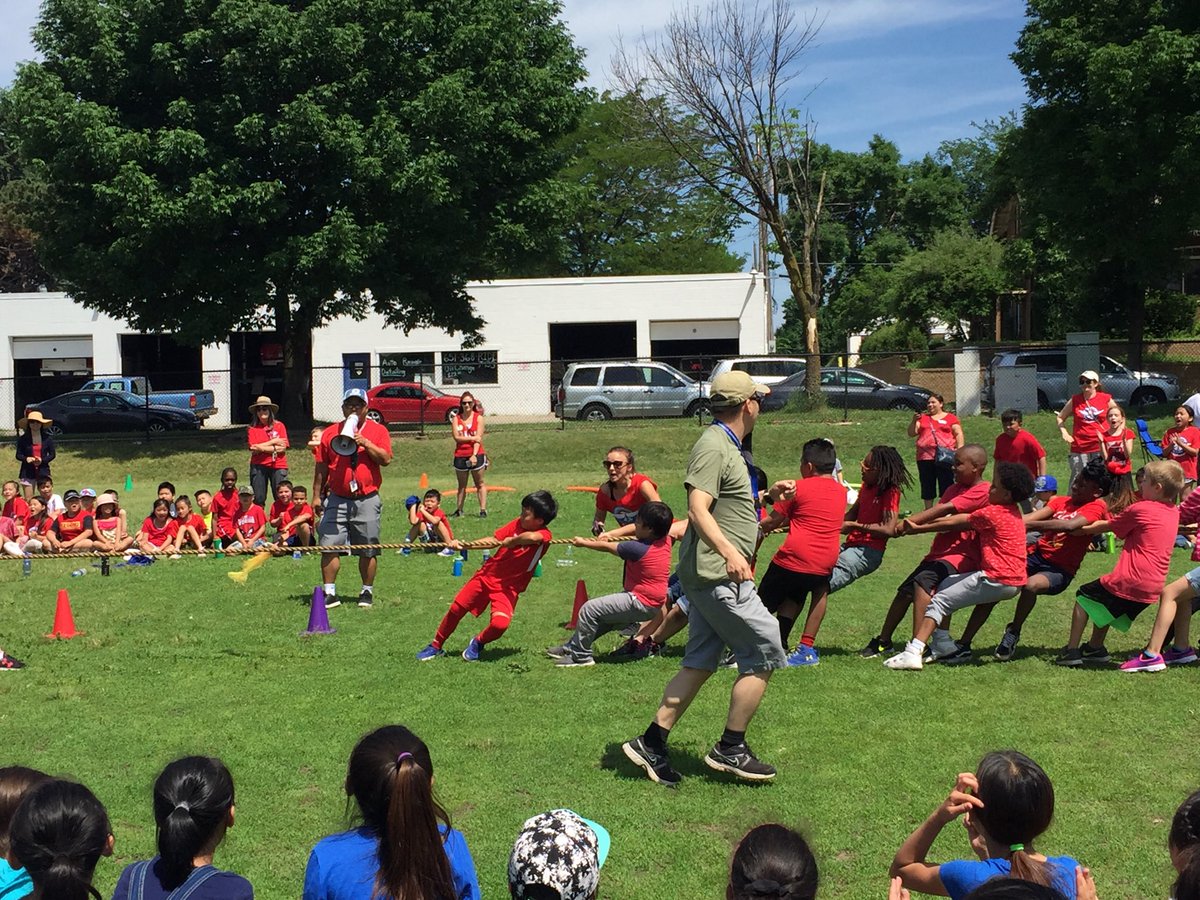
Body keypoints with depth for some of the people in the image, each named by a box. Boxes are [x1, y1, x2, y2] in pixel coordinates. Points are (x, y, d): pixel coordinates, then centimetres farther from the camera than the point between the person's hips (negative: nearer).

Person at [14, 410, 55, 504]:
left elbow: (52, 454, 5)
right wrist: (26, 459, -17)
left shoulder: (47, 438, 2)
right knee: (28, 500, 0)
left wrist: (42, 460, -13)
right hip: (27, 472, 0)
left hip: (43, 471, 0)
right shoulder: (23, 439, 2)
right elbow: (18, 455, 5)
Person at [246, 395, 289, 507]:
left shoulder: (279, 426, 5)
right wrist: (273, 442, -6)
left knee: (280, 498, -4)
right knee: (258, 499, 0)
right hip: (259, 466, 1)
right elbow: (253, 449, -7)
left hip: (278, 465, -1)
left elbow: (283, 447, -4)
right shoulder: (252, 428, 5)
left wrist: (262, 447, -10)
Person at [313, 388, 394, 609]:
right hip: (337, 499, 1)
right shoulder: (330, 433, 10)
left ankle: (367, 592, 16)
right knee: (329, 547, -4)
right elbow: (321, 467, 12)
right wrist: (317, 495, 9)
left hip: (367, 499, -1)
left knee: (368, 550, 3)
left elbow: (386, 459, -7)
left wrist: (365, 443, -16)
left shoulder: (378, 431, 5)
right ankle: (329, 593, 3)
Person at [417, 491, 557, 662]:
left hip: (507, 587, -4)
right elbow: (494, 540, 5)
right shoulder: (518, 523, -2)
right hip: (488, 575, 5)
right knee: (456, 609, 5)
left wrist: (510, 541, -26)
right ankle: (435, 646, 28)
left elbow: (531, 537, -43)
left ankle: (478, 643, 8)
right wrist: (464, 545, -2)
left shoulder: (544, 535, -19)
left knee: (500, 624, -26)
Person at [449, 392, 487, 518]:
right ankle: (459, 510, 19)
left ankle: (483, 510, 3)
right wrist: (472, 438, -16)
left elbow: (478, 437, -10)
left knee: (480, 483, 2)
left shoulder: (478, 417, -1)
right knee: (462, 485, 12)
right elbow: (456, 437, -7)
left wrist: (474, 455, -20)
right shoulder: (456, 418, 3)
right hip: (460, 455, 2)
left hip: (477, 455, -2)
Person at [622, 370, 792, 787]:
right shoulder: (713, 446, -14)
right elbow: (698, 509, -25)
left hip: (712, 576, 10)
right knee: (764, 653, -4)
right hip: (719, 576, -10)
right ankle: (730, 749, 3)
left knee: (700, 663, 11)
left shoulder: (727, 446, 19)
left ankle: (651, 743, 12)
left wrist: (767, 495, 20)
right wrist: (729, 552, -37)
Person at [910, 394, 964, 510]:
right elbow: (911, 433, 11)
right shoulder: (923, 418, 17)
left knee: (946, 487, -5)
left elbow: (959, 434, 4)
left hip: (944, 457, -3)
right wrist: (914, 421, -6)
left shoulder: (951, 418, 9)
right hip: (925, 458, 3)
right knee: (927, 487, 7)